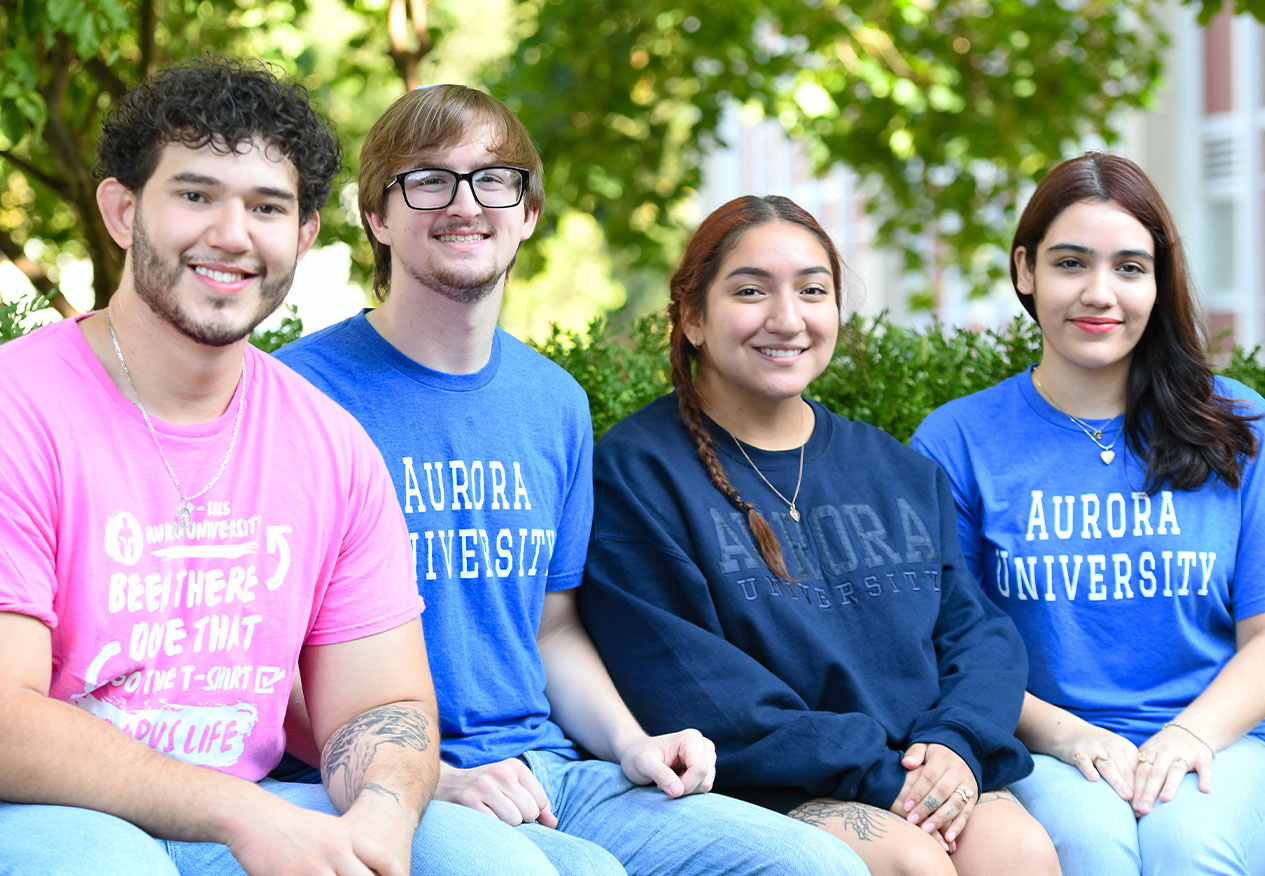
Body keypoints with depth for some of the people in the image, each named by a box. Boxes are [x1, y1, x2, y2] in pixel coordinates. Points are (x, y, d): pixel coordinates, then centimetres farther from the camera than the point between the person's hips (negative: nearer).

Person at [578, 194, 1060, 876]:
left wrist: (957, 744, -10)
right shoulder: (633, 473, -2)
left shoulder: (900, 473, 19)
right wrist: (873, 774, -16)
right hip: (756, 788, -4)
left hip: (928, 780, 5)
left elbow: (977, 628, 13)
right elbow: (684, 684, -12)